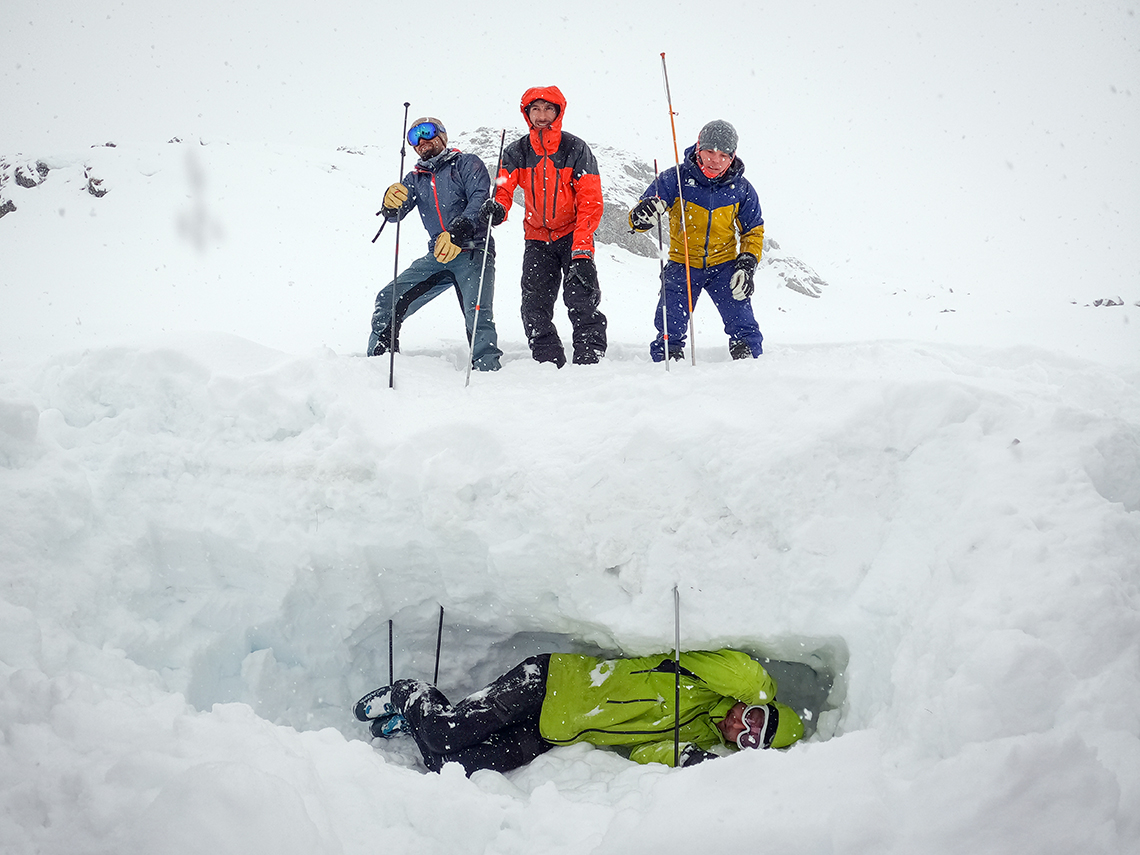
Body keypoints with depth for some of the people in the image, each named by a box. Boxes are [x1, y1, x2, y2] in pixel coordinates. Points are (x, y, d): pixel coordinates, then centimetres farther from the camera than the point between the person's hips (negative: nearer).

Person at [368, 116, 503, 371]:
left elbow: (480, 200, -12)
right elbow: (394, 215, 6)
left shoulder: (467, 164, 4)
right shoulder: (415, 179, 19)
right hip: (437, 257, 5)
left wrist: (457, 232, -28)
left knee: (478, 316, -24)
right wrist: (391, 203, -20)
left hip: (472, 252, -5)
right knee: (388, 301, -4)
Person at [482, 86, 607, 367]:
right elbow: (503, 189, -5)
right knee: (534, 308, -3)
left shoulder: (576, 149, -10)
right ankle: (549, 363, 7)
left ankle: (590, 361, -13)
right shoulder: (516, 152, -1)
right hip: (537, 239, 3)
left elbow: (590, 203, -13)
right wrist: (497, 208, -32)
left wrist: (582, 250, -23)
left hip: (572, 235, -3)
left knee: (580, 300, -17)